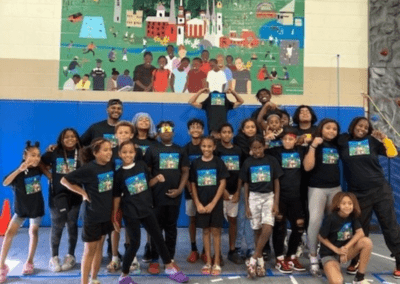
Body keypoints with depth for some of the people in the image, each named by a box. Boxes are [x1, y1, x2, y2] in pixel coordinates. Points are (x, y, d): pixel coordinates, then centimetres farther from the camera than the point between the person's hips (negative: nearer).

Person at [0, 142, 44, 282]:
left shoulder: (38, 169, -10)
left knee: (33, 232, 13)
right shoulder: (19, 172, -19)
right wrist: (19, 170, -46)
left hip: (36, 207, 2)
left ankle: (29, 262, 28)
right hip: (21, 208, -2)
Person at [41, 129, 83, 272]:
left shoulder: (81, 154, -1)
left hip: (74, 195, 1)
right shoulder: (54, 154, -1)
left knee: (72, 226, 9)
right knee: (57, 227, 3)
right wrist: (50, 175, -1)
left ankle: (70, 256, 22)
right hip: (57, 195, 0)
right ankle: (54, 257, 16)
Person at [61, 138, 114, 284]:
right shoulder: (88, 168, -19)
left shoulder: (111, 165, -3)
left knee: (99, 247, 16)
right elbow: (64, 180, -15)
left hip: (107, 213, 5)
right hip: (92, 215, -5)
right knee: (90, 250, 4)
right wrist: (84, 193, -13)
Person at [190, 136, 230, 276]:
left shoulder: (219, 162, -4)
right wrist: (198, 204, -6)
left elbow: (222, 184, -6)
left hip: (216, 203, -2)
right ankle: (208, 262, 18)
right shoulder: (195, 163, 1)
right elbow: (193, 185, 4)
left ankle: (217, 263, 13)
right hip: (201, 203, 2)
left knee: (215, 231, 3)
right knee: (206, 231, 9)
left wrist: (212, 203, -11)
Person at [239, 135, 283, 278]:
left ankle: (253, 259, -4)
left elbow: (276, 182, 2)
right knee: (257, 230, 4)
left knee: (267, 228, -16)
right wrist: (246, 205, 1)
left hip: (269, 196, 0)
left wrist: (276, 203, -4)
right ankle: (260, 260, 19)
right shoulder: (247, 162, 0)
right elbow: (246, 185, 4)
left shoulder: (271, 160, -1)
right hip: (254, 197, 1)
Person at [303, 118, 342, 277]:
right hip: (317, 188, -5)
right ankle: (313, 259, 0)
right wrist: (313, 146, -20)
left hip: (335, 188, 5)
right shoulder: (315, 145, -5)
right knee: (315, 221, -11)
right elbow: (307, 167, -18)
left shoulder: (337, 145, 9)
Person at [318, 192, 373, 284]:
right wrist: (336, 250, -16)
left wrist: (346, 247, -25)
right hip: (329, 254, -6)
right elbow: (321, 237, -10)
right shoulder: (331, 219, -20)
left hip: (345, 250, 6)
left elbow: (360, 233, -17)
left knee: (367, 241, -21)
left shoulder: (353, 216, -5)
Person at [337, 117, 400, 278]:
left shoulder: (372, 140, 3)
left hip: (380, 190, 1)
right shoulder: (342, 141, -1)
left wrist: (385, 139, -9)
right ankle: (355, 261, 28)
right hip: (358, 194, -1)